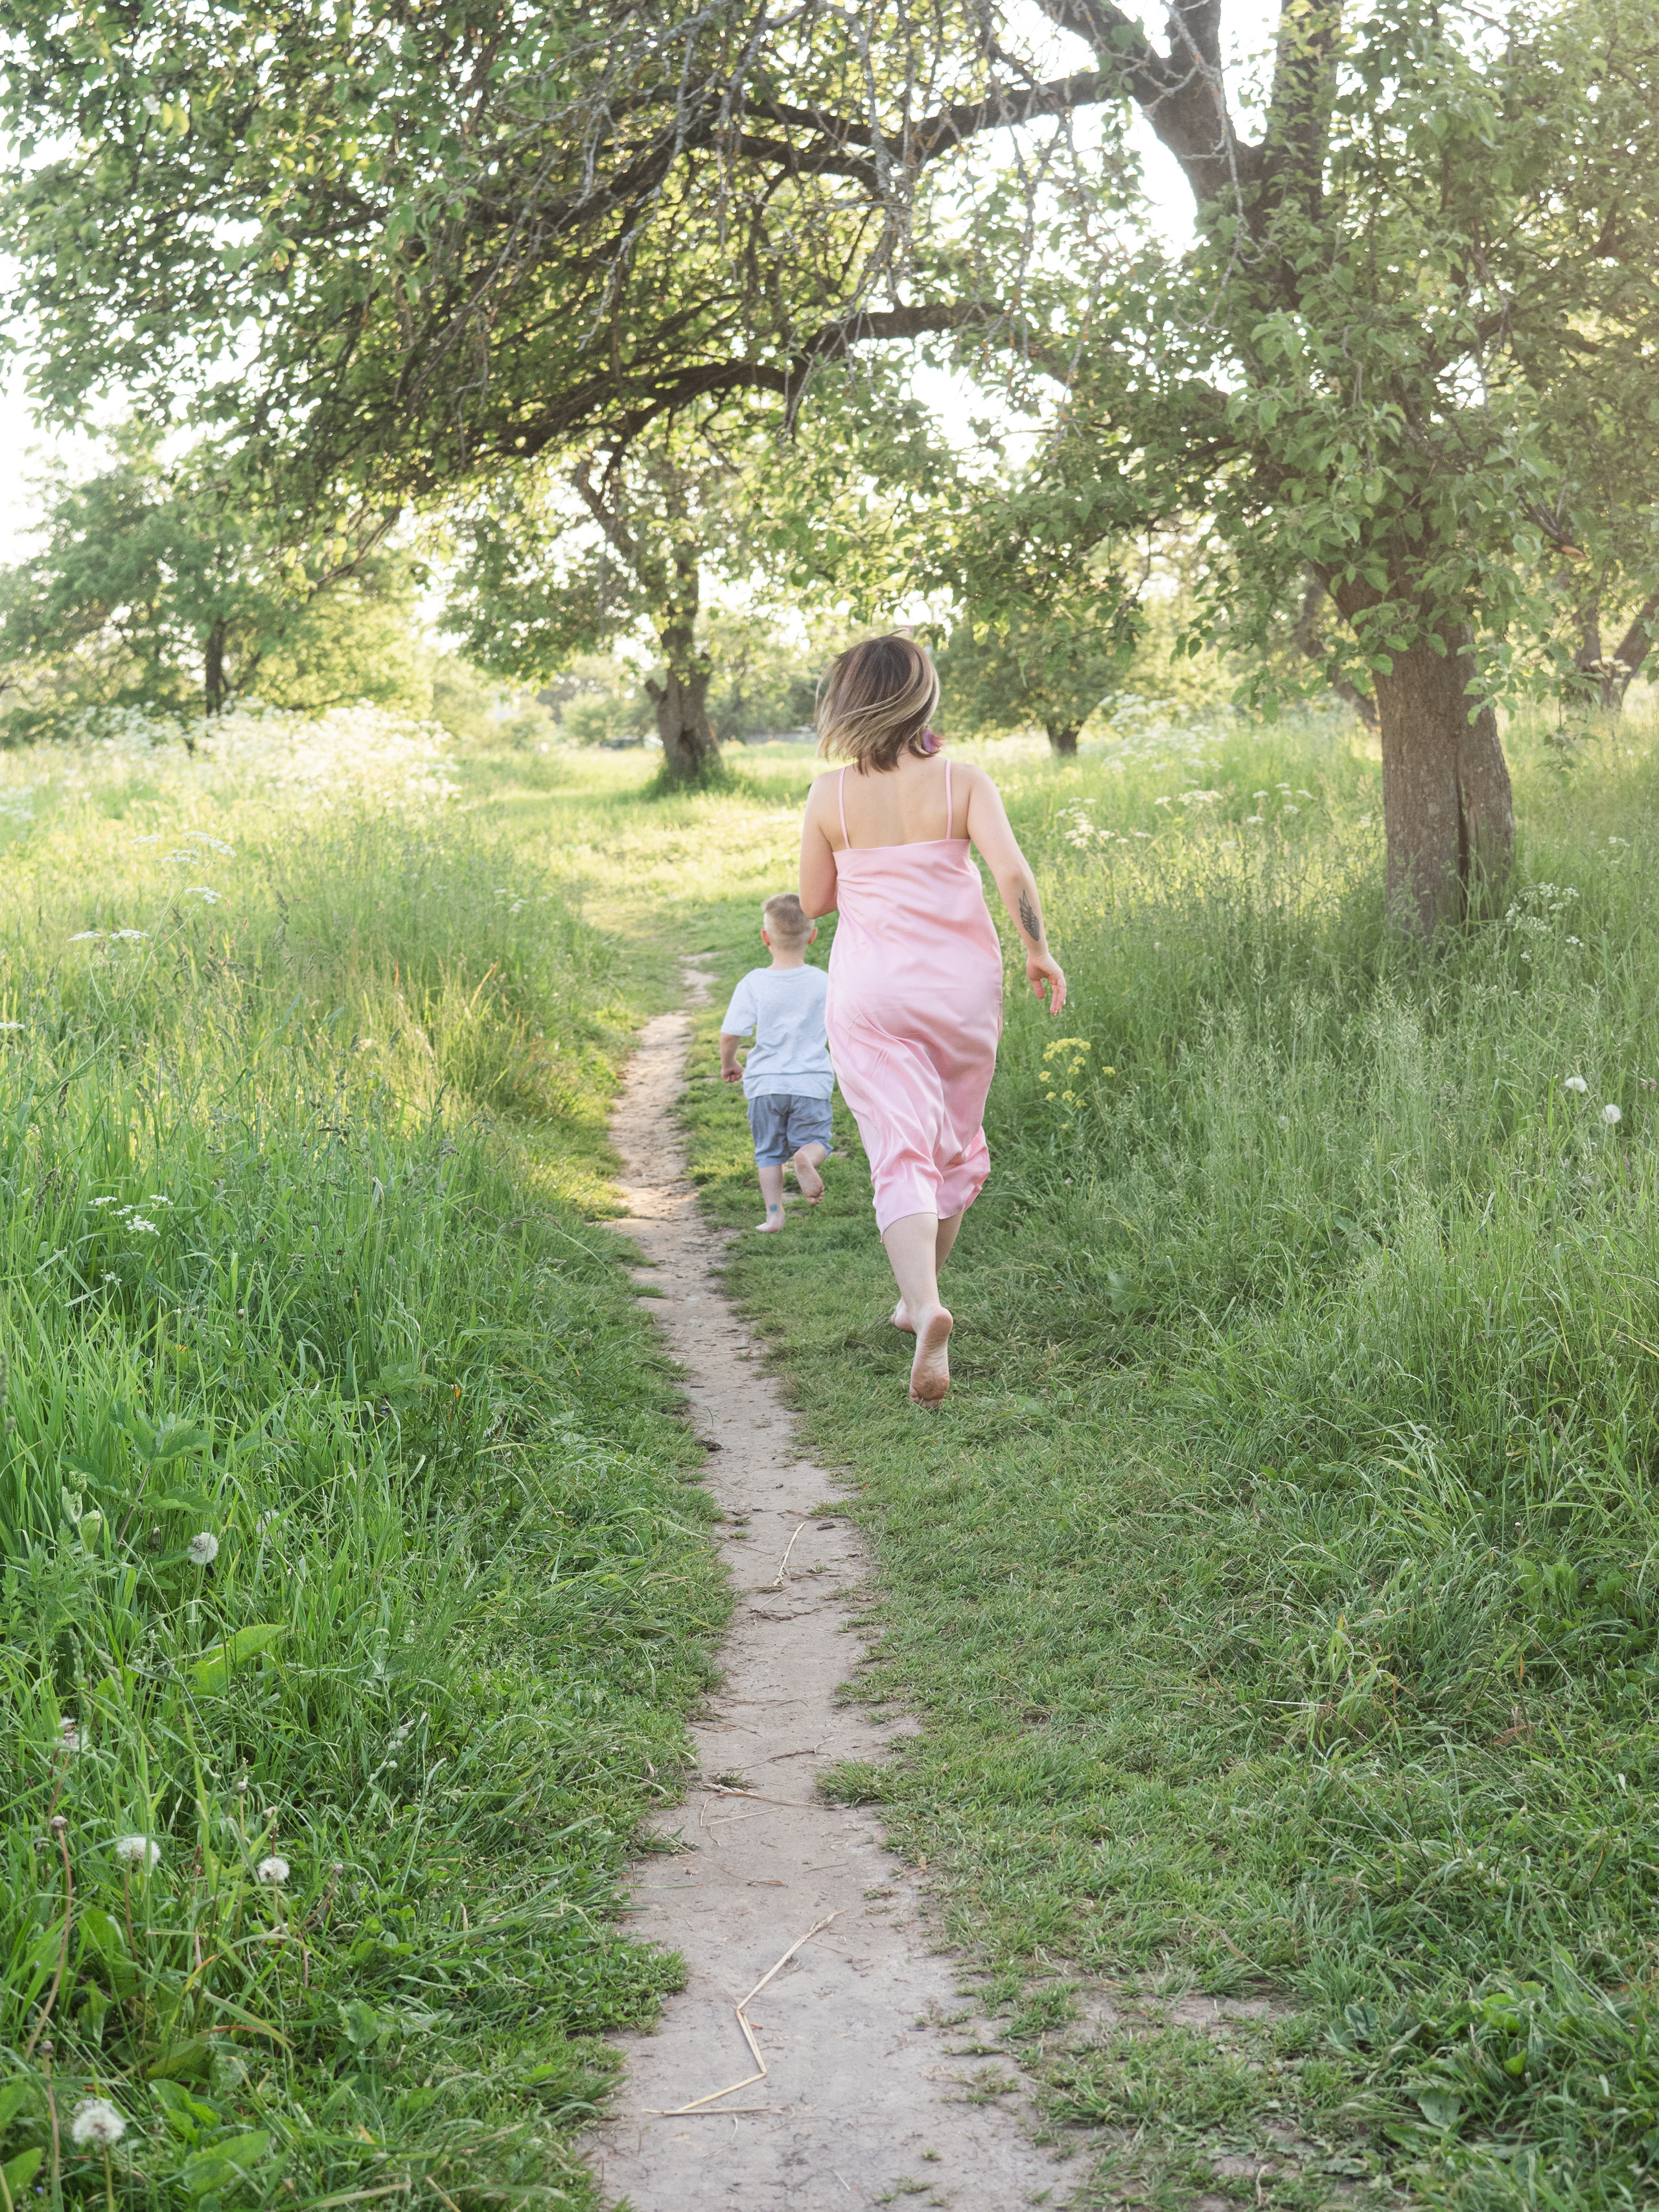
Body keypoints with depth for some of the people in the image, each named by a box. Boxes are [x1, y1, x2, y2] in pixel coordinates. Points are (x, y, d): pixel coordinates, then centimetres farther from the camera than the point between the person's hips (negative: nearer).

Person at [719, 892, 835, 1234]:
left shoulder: (753, 983, -9)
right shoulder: (823, 983, -6)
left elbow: (729, 1034, -10)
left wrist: (728, 1063, 9)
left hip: (765, 1083, 1)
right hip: (811, 1082, 0)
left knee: (769, 1151, 15)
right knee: (815, 1140, 10)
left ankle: (773, 1215, 10)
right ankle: (806, 1157, -23)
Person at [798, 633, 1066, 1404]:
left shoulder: (830, 796, -2)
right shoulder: (963, 784, -5)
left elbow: (813, 901, 6)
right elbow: (1011, 872, -16)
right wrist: (1039, 951, -3)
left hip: (869, 992, -1)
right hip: (960, 984, 1)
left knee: (900, 1157, -6)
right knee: (955, 1147, 21)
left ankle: (926, 1308, -29)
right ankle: (917, 1296, 33)